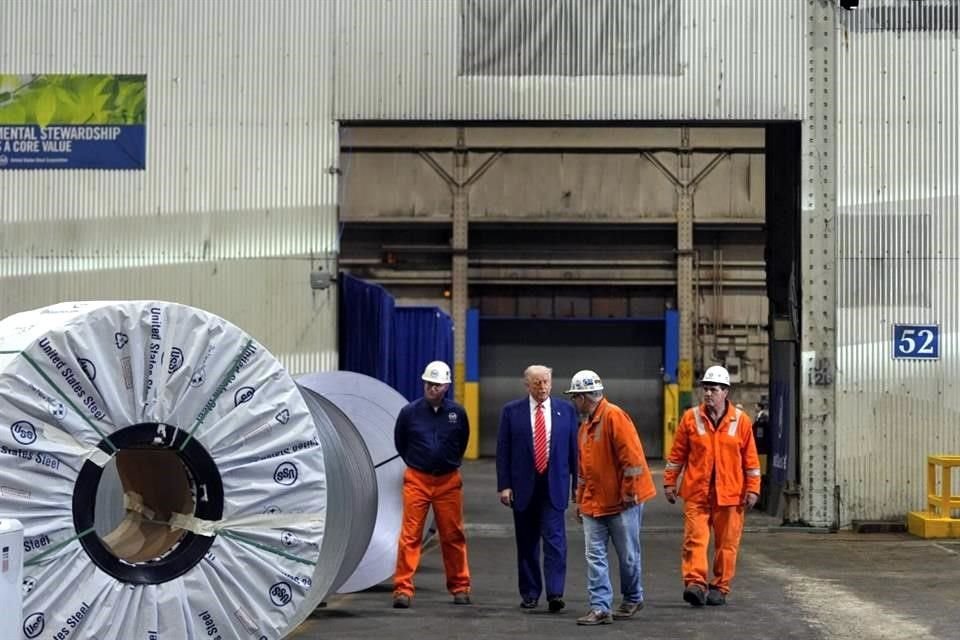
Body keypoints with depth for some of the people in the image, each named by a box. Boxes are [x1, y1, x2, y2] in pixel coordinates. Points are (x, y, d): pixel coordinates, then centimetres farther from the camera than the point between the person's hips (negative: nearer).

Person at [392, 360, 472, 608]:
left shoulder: (457, 413, 0)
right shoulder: (410, 412, -3)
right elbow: (400, 442, 13)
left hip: (449, 482, 1)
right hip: (417, 480, -1)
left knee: (453, 536, 6)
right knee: (410, 536, -6)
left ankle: (460, 587, 17)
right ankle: (403, 589, -5)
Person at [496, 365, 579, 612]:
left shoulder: (565, 410, 5)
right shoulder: (512, 411, 2)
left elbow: (574, 448, 6)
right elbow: (503, 451, 1)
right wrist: (504, 485, -5)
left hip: (554, 486, -1)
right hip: (524, 486, 1)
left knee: (555, 540, -9)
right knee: (527, 543, 8)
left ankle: (555, 594, -12)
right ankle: (529, 594, 17)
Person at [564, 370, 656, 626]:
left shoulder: (614, 416, -14)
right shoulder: (586, 425, 14)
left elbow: (632, 456, -18)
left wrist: (629, 493, -16)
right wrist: (581, 501, 21)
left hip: (621, 502, -8)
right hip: (594, 503, 8)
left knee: (628, 555, 5)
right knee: (595, 556, -1)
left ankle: (632, 599, 23)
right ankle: (600, 607, -1)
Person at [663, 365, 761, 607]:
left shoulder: (740, 420, 3)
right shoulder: (691, 418, 4)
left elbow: (750, 458, 5)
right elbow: (677, 453, 9)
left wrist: (752, 489, 1)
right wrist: (670, 482, 7)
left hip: (729, 494, 0)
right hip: (697, 492, 0)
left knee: (726, 543, 4)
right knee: (695, 539, -11)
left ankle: (720, 587, 13)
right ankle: (696, 584, -15)